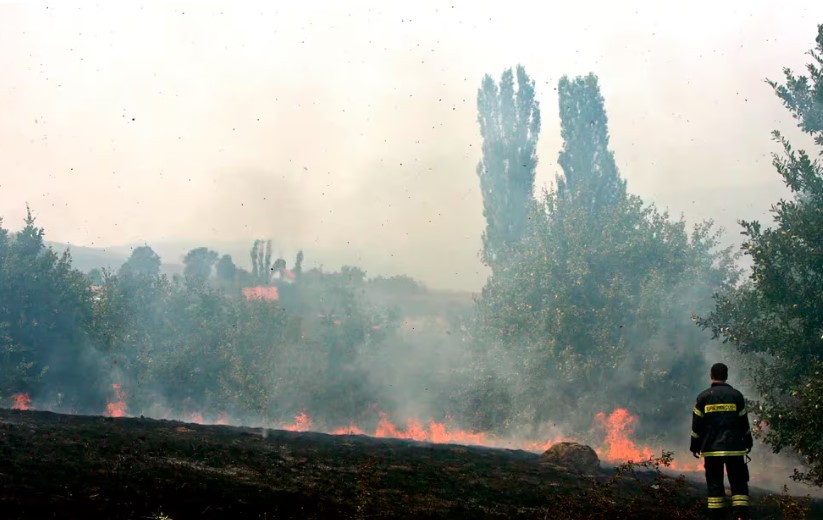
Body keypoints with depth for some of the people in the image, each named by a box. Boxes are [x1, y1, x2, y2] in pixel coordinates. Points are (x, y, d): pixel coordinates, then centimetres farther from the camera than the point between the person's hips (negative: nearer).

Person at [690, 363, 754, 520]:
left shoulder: (703, 396, 1)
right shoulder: (736, 395, 3)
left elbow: (697, 424, 1)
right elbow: (744, 422, 7)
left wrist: (695, 446, 10)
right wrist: (748, 442, 20)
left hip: (711, 448, 0)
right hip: (734, 448, 0)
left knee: (715, 483, 5)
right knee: (738, 483, 4)